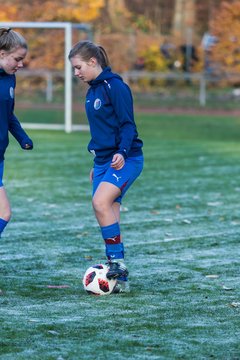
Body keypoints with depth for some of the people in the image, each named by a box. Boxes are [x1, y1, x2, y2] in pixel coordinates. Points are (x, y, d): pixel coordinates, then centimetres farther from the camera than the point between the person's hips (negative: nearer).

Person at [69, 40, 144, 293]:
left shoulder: (115, 86, -11)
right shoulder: (92, 91, 16)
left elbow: (127, 125, -14)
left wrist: (122, 152, -29)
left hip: (125, 160, -9)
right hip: (103, 161, 9)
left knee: (100, 202, -26)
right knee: (108, 217, 2)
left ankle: (117, 262, -18)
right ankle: (119, 280, 6)